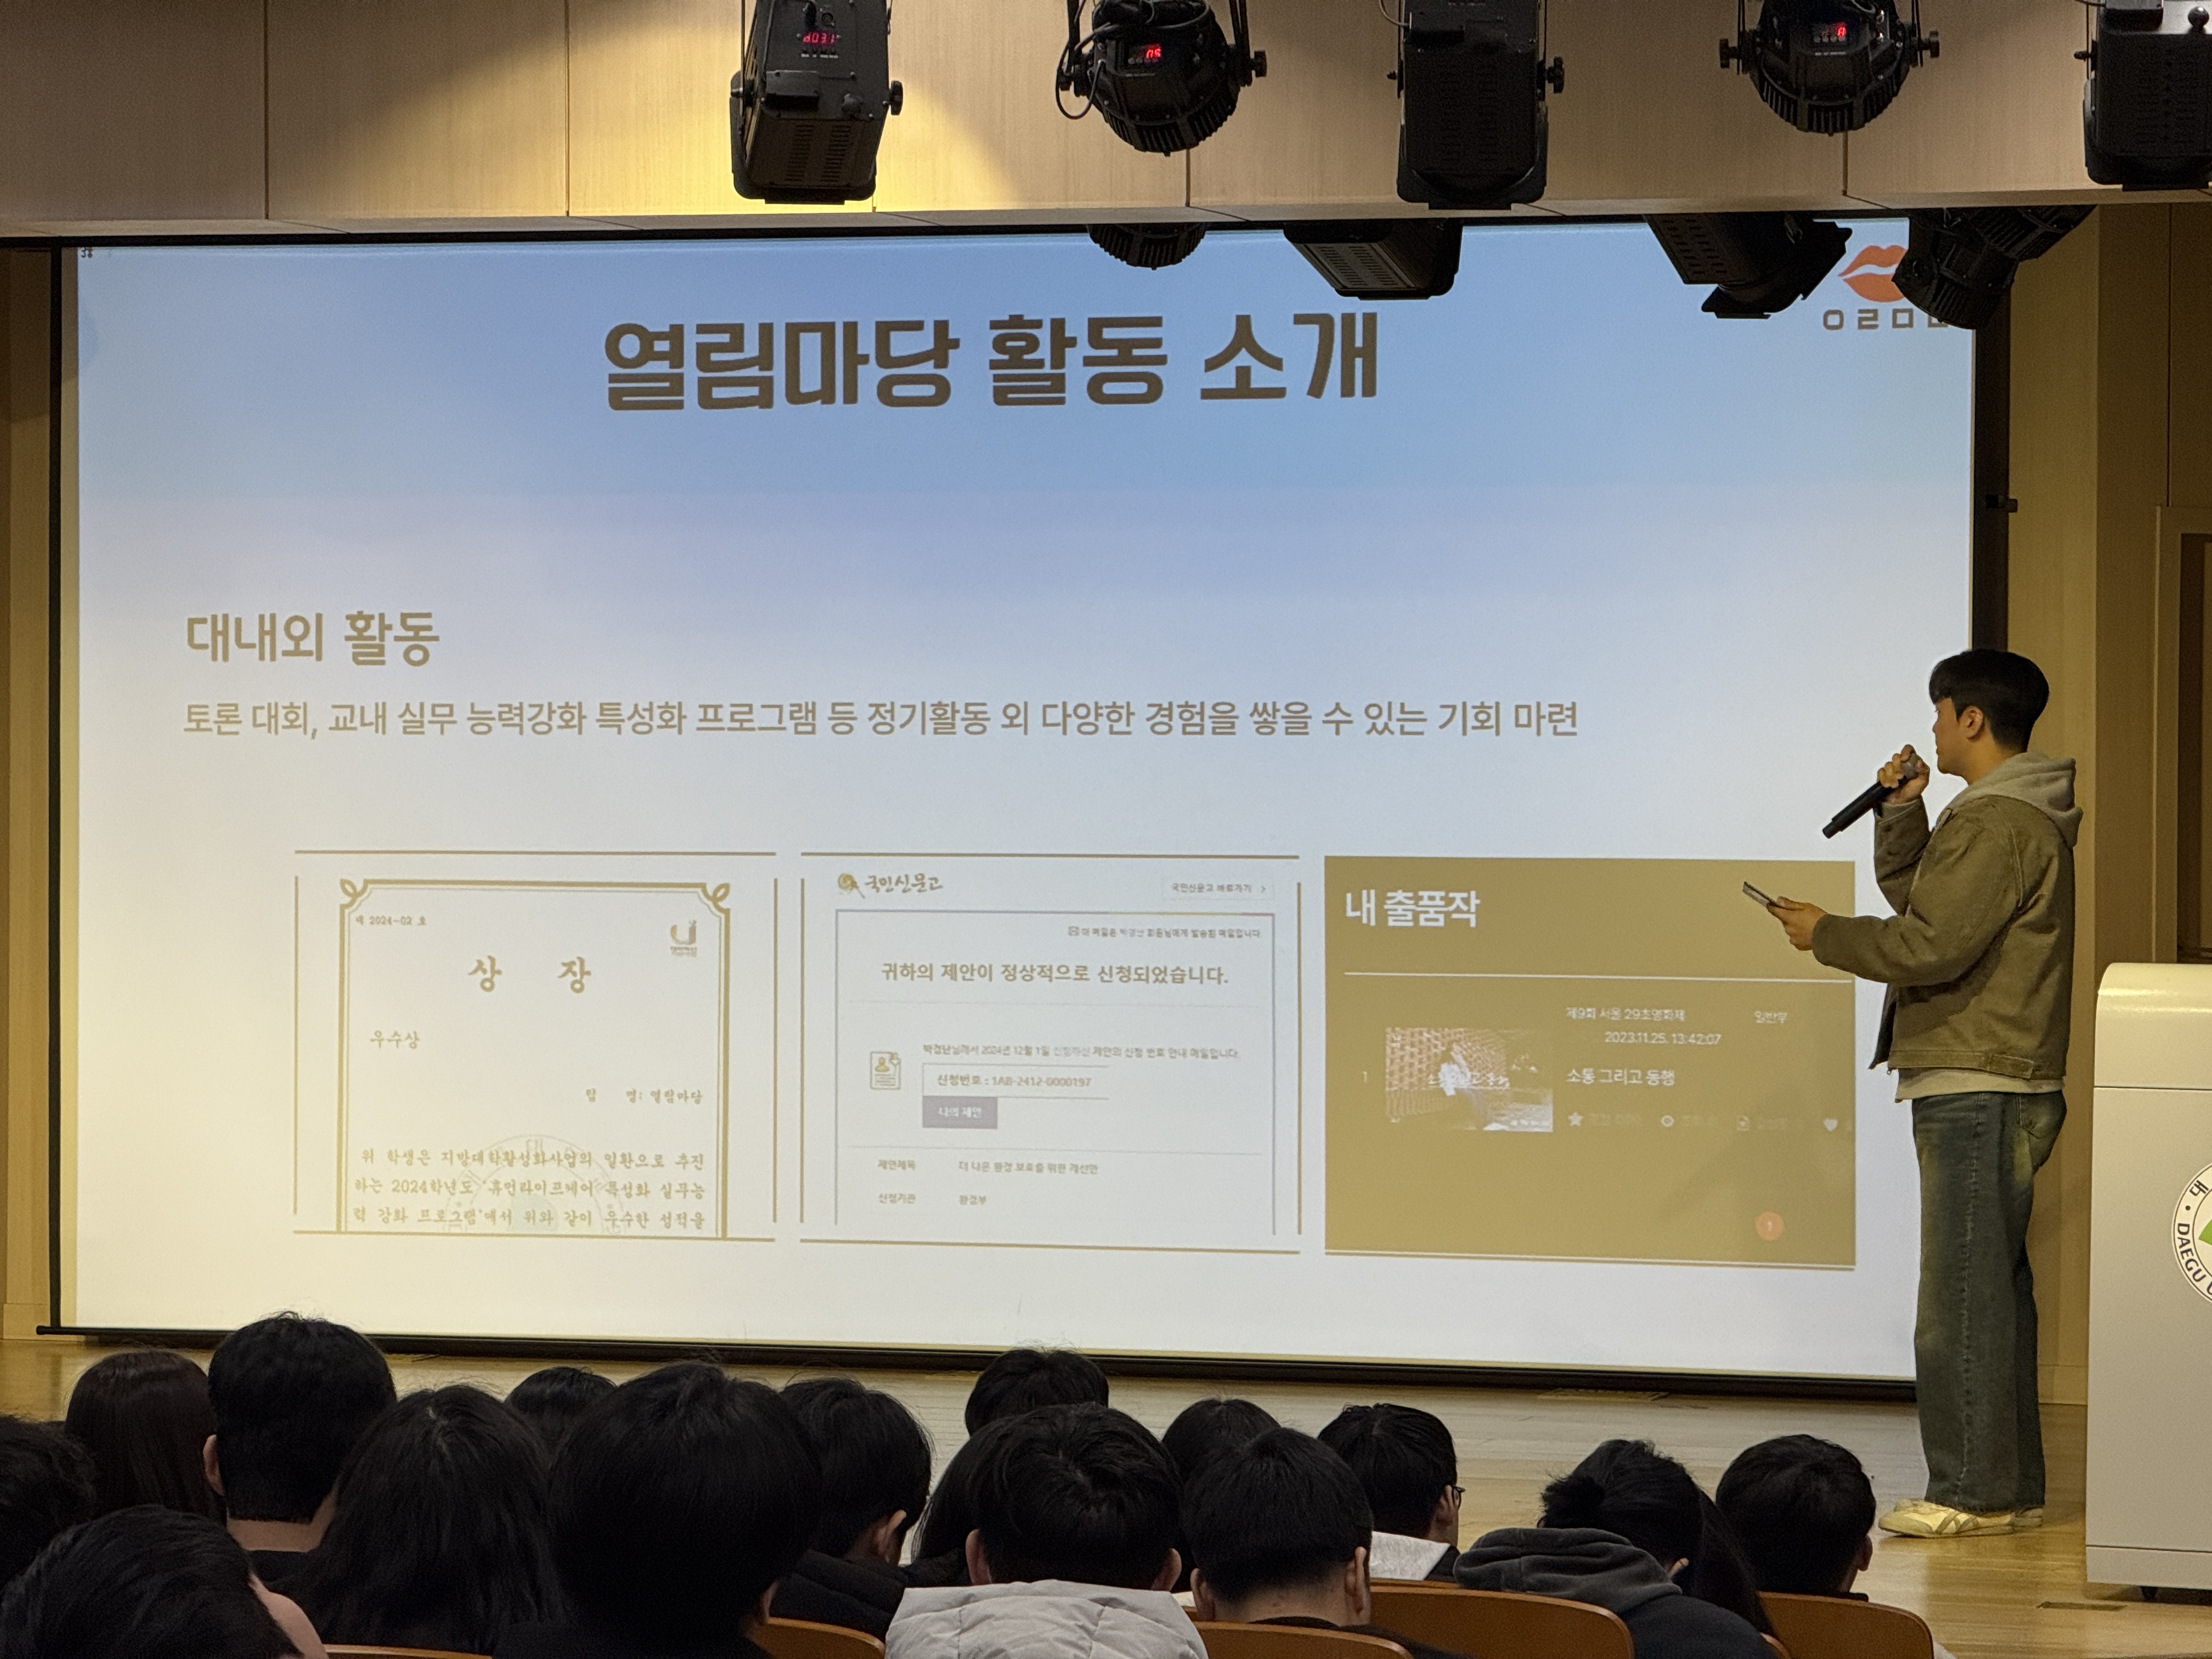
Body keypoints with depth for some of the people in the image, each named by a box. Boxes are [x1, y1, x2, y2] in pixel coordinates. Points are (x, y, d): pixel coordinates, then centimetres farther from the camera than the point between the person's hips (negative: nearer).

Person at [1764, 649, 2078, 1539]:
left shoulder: (1998, 824, -15)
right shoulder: (2012, 816, 19)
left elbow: (1932, 946, -21)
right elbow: (1920, 900, 23)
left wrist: (1825, 933, -9)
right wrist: (1903, 811, 13)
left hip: (1979, 1091, -11)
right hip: (1990, 1090, 11)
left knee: (1962, 1298, -9)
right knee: (1991, 1292, 14)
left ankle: (1974, 1491, -7)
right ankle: (2008, 1486, 18)